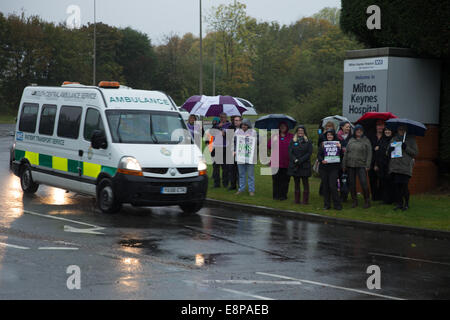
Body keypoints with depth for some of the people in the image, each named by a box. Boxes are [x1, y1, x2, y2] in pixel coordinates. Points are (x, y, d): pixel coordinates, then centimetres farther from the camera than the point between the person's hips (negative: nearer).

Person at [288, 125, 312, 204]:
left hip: (305, 165, -2)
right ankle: (296, 200, 11)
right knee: (296, 182, 7)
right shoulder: (292, 141, 9)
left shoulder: (308, 141, 4)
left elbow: (309, 153, -4)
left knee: (305, 182, -1)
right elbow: (290, 152, 2)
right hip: (294, 165, 2)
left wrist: (300, 160, -14)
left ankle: (305, 200, 1)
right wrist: (295, 160, -14)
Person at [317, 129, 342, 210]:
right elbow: (319, 155, 4)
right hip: (324, 168, 2)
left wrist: (339, 148, -12)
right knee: (325, 186, 5)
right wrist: (322, 160, -15)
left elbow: (341, 156, 2)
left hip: (334, 168, -2)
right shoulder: (323, 144, 8)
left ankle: (337, 204, -1)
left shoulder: (337, 144, 6)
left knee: (332, 186, -10)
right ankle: (326, 204, 15)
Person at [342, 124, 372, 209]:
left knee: (364, 183, -11)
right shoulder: (351, 141, 11)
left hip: (361, 166, -4)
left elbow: (369, 154, -1)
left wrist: (367, 165, -9)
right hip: (350, 165, 4)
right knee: (352, 184, 6)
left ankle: (367, 201, 0)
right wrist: (344, 165, 10)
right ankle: (354, 201, 17)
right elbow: (346, 153, 14)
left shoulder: (366, 141, 2)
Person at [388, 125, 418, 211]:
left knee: (404, 186, -9)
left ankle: (406, 204, 5)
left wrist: (406, 148, -12)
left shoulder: (411, 139, 7)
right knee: (397, 186, 0)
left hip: (406, 167, -3)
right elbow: (388, 153, 19)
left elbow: (415, 153, 2)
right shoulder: (394, 139, 18)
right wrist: (389, 150, -4)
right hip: (395, 166, 4)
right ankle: (399, 203, 12)